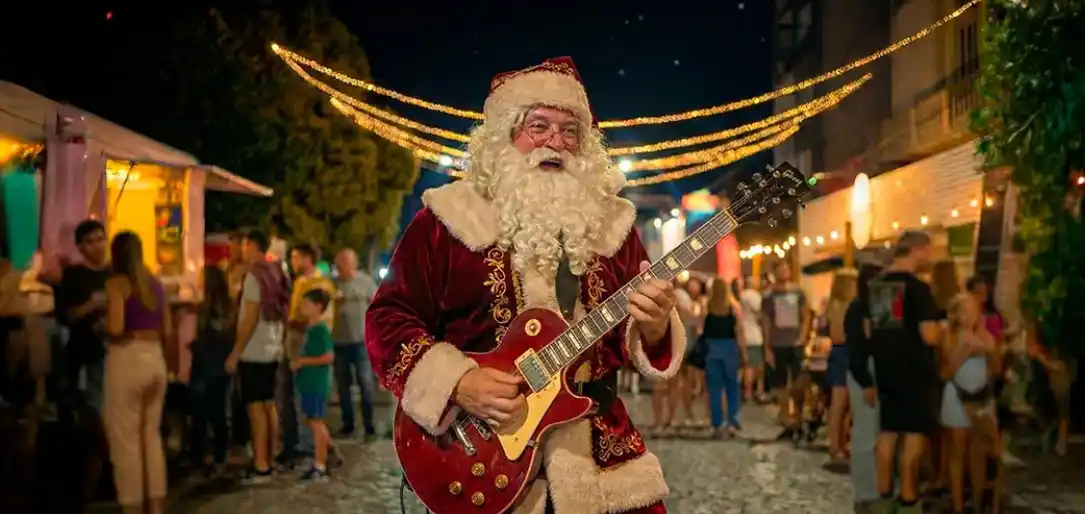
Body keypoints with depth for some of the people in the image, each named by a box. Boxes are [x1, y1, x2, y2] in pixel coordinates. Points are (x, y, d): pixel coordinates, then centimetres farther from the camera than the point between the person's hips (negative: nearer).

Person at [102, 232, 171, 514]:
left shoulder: (117, 283, -8)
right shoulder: (155, 284, 11)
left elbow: (116, 328, -18)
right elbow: (167, 330, 13)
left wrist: (100, 327, 2)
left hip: (127, 359, -6)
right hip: (155, 359, 7)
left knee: (125, 438, 2)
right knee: (152, 435, 15)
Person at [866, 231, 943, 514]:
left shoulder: (875, 285, 8)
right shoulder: (918, 288, -16)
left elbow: (869, 330, 16)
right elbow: (930, 336, -21)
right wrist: (942, 328, -1)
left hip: (886, 371, 7)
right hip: (915, 373, -7)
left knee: (888, 431, 13)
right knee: (915, 432, 2)